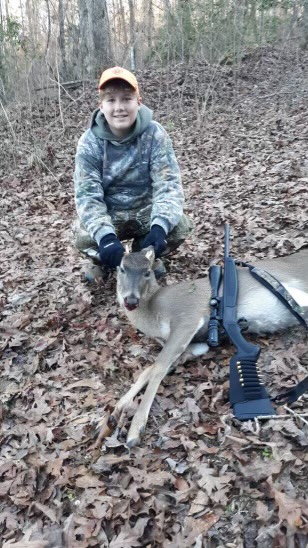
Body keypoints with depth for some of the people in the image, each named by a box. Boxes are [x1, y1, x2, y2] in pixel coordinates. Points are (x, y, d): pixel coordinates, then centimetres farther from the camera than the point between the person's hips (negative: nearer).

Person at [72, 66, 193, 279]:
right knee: (83, 236, -30)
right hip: (108, 215, 0)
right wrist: (106, 236, -41)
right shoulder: (89, 142, -16)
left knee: (179, 226, -26)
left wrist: (159, 227, -43)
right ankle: (105, 262, 7)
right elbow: (87, 195, -21)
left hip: (146, 210, 1)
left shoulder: (155, 134, -17)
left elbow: (169, 185, -23)